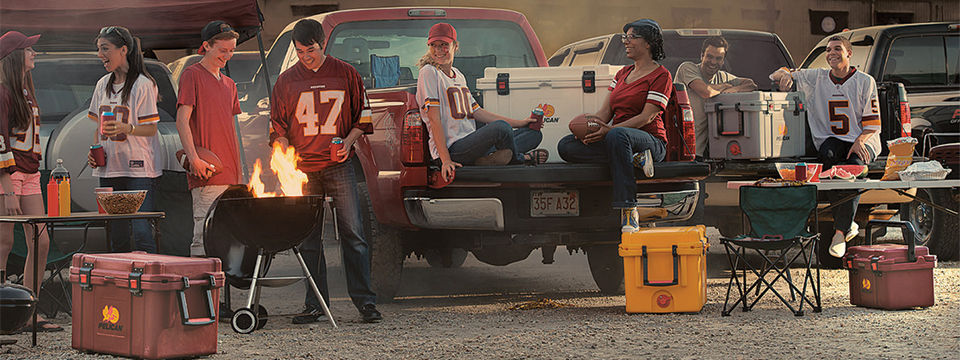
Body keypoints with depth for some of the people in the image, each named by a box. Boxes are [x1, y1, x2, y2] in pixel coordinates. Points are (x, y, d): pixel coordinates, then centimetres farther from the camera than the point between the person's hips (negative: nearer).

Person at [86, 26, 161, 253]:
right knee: (117, 235, 6)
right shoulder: (103, 85, 14)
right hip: (108, 168, 6)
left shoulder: (143, 85, -7)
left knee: (141, 233, -15)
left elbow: (151, 128, -9)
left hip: (139, 169, -6)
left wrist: (127, 128, -27)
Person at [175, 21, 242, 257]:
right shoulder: (192, 75, -2)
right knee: (205, 236, -12)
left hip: (229, 176, 8)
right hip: (207, 175, -8)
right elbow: (182, 120, -9)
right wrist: (194, 159, -20)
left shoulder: (229, 84, 21)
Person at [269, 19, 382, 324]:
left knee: (353, 233, -6)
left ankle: (365, 301, -4)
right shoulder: (287, 81, 10)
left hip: (339, 165, -1)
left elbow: (362, 116, 12)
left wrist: (349, 141, -5)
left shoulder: (345, 74, 7)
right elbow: (278, 127, 14)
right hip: (303, 169, 1)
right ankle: (315, 304, 6)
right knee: (308, 238, 2)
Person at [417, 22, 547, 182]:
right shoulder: (429, 73, -5)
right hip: (452, 148, -9)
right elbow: (434, 119, -13)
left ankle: (486, 160, -15)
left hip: (471, 142, 9)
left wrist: (521, 123, 20)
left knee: (534, 133, 7)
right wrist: (446, 160, -22)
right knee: (501, 127, -32)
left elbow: (477, 112, 23)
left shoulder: (458, 75, 21)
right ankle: (518, 159, -1)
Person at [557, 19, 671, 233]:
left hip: (652, 141, -7)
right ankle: (634, 159, -25)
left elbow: (647, 117, -12)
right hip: (618, 140, 7)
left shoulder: (661, 76, -1)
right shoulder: (623, 74, 23)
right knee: (566, 146, -18)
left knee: (617, 135, -43)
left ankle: (628, 211, -43)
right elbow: (605, 112, 16)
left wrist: (609, 130, -23)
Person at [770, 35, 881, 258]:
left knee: (854, 167, -34)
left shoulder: (865, 81, 6)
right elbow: (777, 76, 16)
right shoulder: (816, 78, 12)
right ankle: (847, 224, -28)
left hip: (862, 141, -2)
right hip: (830, 139, 2)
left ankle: (840, 232, -29)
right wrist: (785, 75, -10)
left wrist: (860, 141, -16)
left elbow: (872, 122, 3)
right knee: (828, 155, -35)